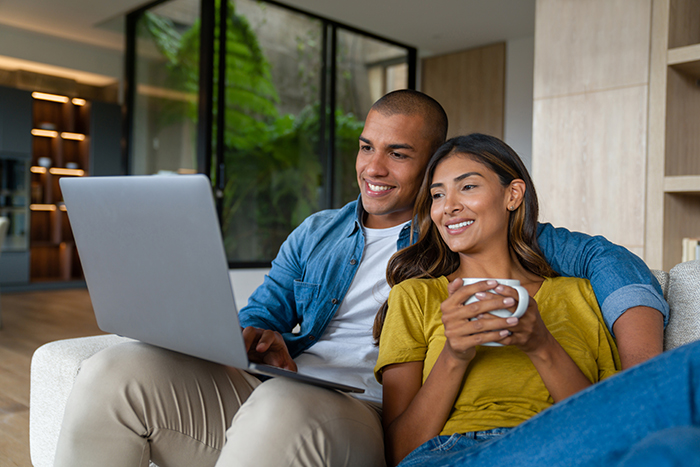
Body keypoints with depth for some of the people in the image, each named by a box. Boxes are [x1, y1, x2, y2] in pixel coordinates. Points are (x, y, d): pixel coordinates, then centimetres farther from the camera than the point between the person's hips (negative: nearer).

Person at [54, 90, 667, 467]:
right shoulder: (315, 234, 23)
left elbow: (602, 257, 6)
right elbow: (260, 312, 19)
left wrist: (645, 379, -10)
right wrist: (259, 336, -7)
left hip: (364, 415, -4)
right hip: (266, 393, 5)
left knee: (281, 409, -39)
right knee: (116, 372, -20)